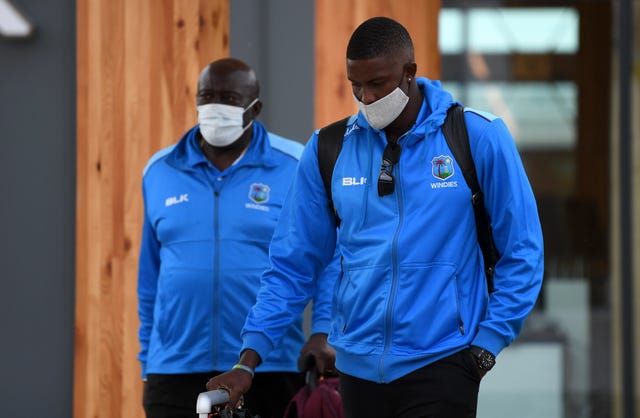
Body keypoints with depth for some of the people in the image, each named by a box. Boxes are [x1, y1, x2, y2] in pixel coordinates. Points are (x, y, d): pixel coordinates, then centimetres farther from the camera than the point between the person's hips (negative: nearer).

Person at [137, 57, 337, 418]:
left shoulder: (296, 168, -2)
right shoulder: (161, 171, 9)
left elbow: (329, 259, -2)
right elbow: (151, 276, 15)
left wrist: (323, 331, -16)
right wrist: (147, 362, 14)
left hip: (269, 371, -2)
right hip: (176, 372, 2)